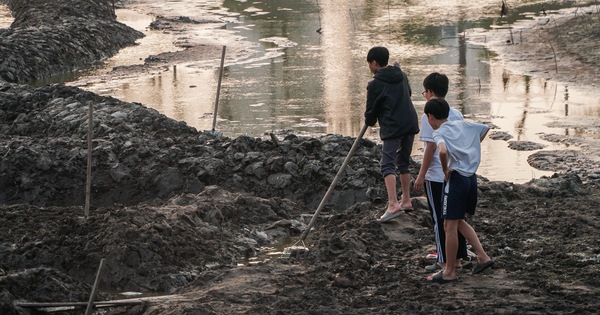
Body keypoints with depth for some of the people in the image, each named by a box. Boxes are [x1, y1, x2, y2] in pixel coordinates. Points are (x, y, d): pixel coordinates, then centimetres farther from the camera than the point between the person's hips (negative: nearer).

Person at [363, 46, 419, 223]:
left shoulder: (375, 85, -7)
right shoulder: (401, 75, 13)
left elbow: (371, 110, 0)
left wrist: (369, 121, 21)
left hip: (392, 128, -8)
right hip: (411, 123, 8)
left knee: (387, 165, -11)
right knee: (404, 162, 20)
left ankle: (393, 204, -26)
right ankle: (406, 201, 25)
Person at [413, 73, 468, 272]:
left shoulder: (430, 117, -14)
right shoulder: (457, 115, 6)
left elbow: (431, 147, -16)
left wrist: (421, 175, -11)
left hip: (436, 176, -7)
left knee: (439, 218, 0)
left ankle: (444, 261, 4)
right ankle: (458, 258, 17)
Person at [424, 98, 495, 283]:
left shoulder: (439, 133, -10)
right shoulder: (462, 125, 12)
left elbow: (443, 151, -31)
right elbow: (485, 128, 28)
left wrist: (445, 170, -14)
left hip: (456, 178, -8)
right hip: (472, 177, 8)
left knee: (450, 226, 1)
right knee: (459, 222, 22)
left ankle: (450, 272, 6)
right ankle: (482, 257, 15)